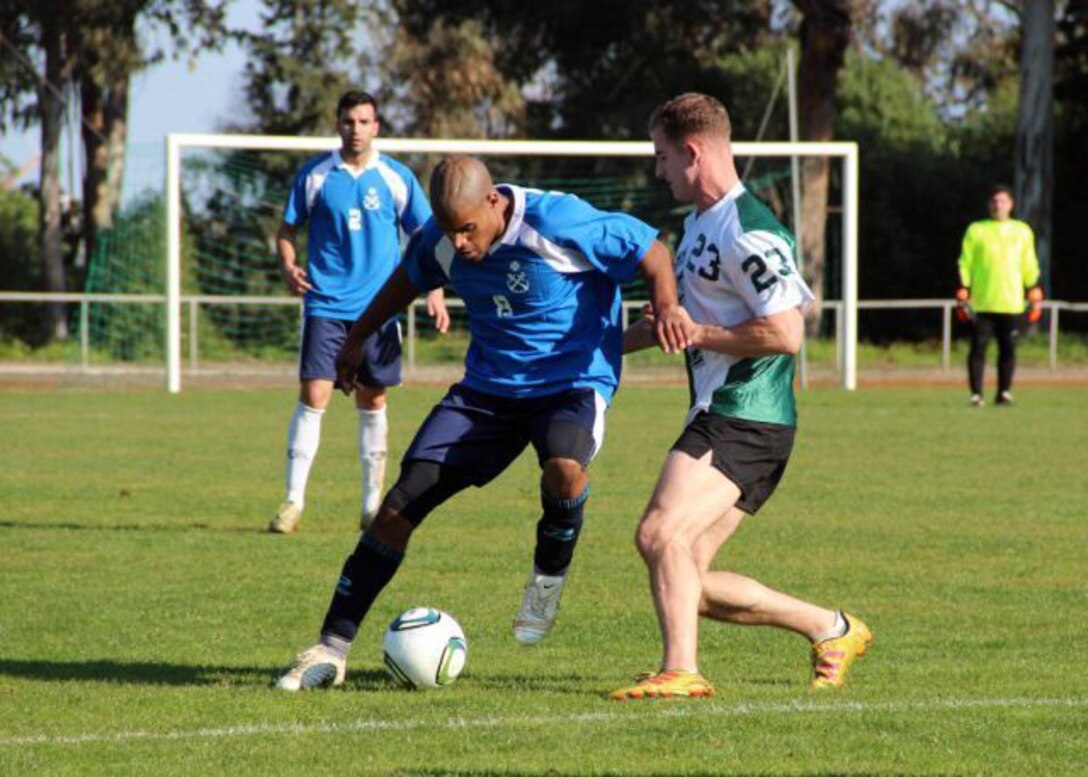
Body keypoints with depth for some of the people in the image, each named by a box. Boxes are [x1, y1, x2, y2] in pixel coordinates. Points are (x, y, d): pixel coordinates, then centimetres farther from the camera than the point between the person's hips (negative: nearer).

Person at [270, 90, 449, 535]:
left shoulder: (396, 178, 3)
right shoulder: (314, 175, 2)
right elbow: (288, 229, 8)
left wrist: (434, 292, -3)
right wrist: (288, 266, -12)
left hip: (378, 306, 1)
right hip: (325, 303, -1)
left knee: (373, 401, 8)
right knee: (313, 396, -10)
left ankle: (372, 504, 17)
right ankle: (293, 500, -6)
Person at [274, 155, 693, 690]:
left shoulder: (557, 222, -23)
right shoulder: (438, 242, -6)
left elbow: (651, 250, -13)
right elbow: (408, 280, 19)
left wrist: (666, 306, -32)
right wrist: (356, 339, 27)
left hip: (572, 381, -5)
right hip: (486, 388, 5)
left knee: (563, 466, -39)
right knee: (400, 504, -6)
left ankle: (549, 579, -6)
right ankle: (332, 649, 3)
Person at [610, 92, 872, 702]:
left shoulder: (748, 232, -15)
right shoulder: (699, 223, 17)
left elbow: (785, 332, -23)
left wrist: (695, 333, -15)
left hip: (745, 421, -10)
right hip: (717, 417, 10)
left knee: (662, 532, -25)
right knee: (688, 580, 8)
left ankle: (681, 670, -30)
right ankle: (832, 629, 20)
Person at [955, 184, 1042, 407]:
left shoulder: (1022, 231, 12)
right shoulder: (976, 230, 6)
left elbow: (1029, 265, 14)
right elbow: (965, 264, 5)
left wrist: (1035, 294, 8)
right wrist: (963, 294, -3)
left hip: (1011, 302, 2)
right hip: (981, 303, -2)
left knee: (1008, 348, 3)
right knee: (978, 347, -5)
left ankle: (1004, 393, 11)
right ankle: (976, 394, -3)